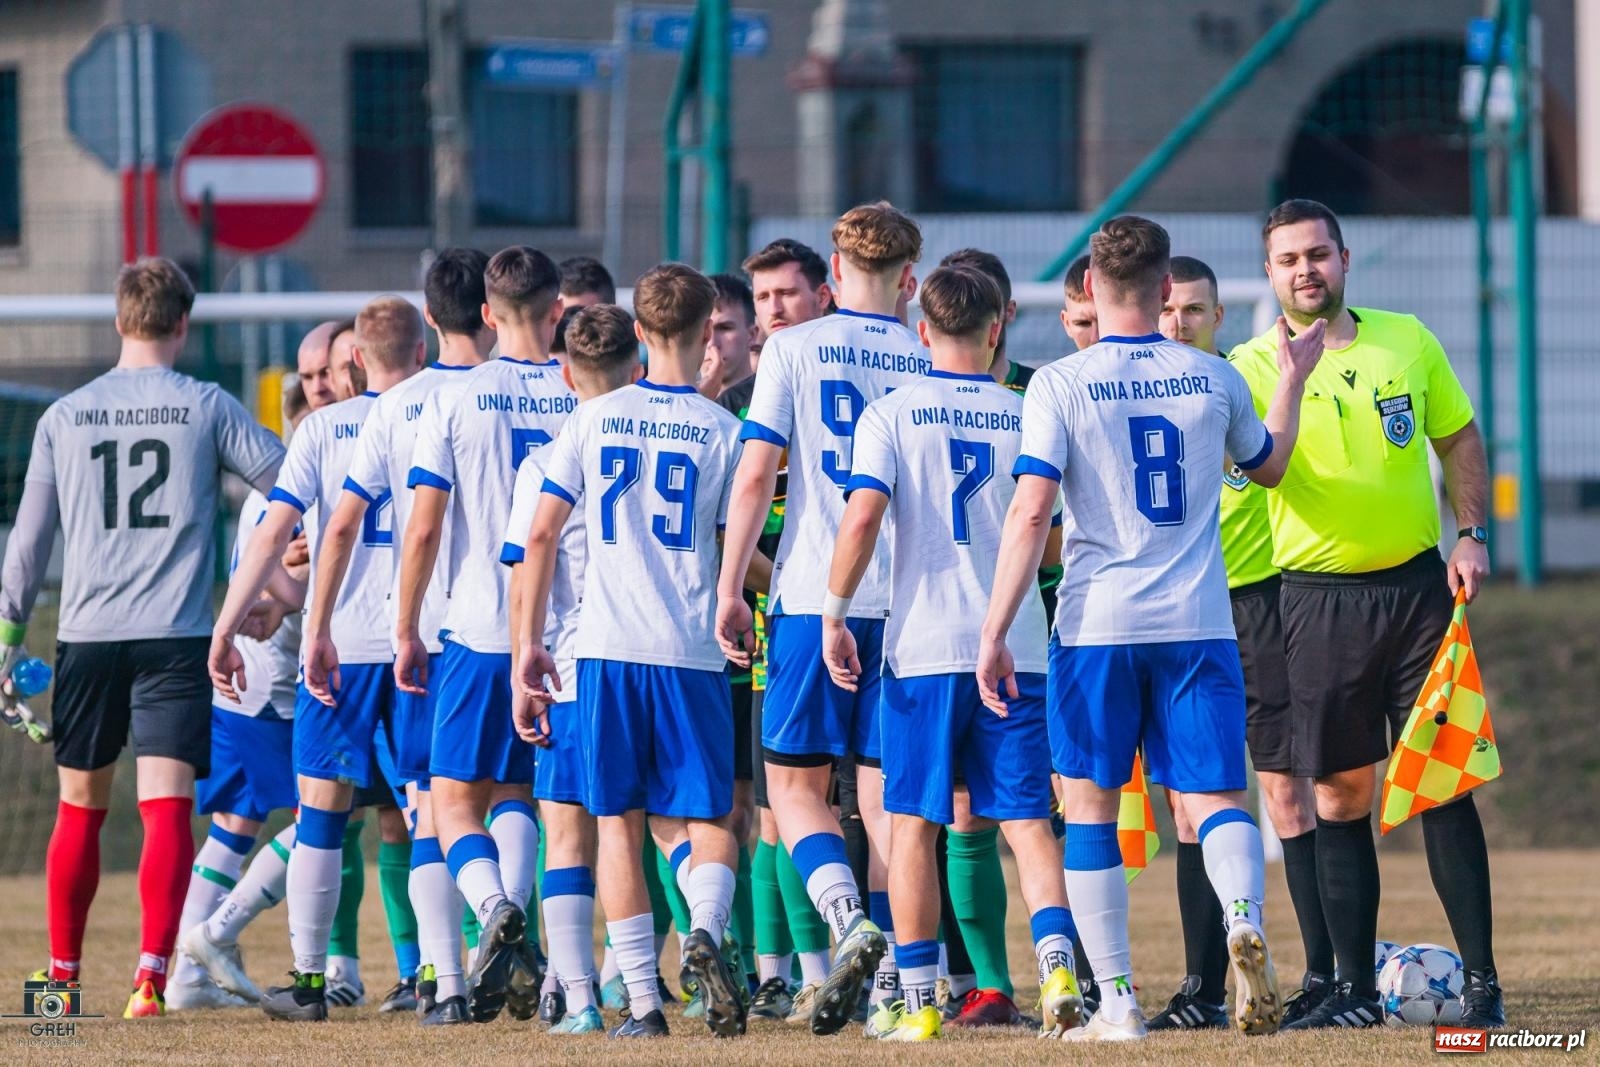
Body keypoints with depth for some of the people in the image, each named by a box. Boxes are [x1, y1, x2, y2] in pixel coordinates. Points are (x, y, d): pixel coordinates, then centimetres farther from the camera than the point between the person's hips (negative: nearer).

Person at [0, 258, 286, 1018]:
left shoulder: (63, 418, 7)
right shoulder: (206, 408, -1)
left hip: (87, 635, 2)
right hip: (175, 636, -2)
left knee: (80, 807, 14)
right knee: (166, 805, -7)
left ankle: (62, 975, 22)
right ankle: (151, 973, -20)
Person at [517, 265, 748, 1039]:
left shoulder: (595, 419, 6)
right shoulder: (721, 430, 1)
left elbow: (541, 532, 3)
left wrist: (529, 643, 8)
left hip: (605, 650, 1)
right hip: (690, 655, -1)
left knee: (620, 824, 7)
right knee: (707, 822, 7)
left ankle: (642, 1003, 1)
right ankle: (704, 931, -24)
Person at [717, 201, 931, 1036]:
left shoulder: (793, 350, 0)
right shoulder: (928, 361, 5)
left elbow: (756, 474, -4)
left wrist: (729, 588, 0)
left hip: (813, 596, -2)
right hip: (907, 599, 2)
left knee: (794, 783, 4)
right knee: (885, 792, 9)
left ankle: (851, 923, -20)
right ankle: (890, 977, 6)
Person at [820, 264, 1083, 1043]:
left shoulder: (891, 414, -2)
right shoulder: (1028, 417, 4)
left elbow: (863, 515, -13)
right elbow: (1058, 538, 7)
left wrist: (834, 614, -6)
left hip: (924, 649, -2)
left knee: (914, 825, 5)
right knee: (1026, 819, 3)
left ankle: (917, 1002, 6)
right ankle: (1057, 963, -17)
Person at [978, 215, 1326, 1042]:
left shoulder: (1059, 386, -5)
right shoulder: (1215, 379, 5)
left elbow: (1031, 513, -12)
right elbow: (1269, 466, 24)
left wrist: (993, 634, -9)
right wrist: (1292, 382, 39)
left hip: (1097, 629, -2)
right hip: (1198, 625, 2)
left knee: (1090, 807, 9)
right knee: (1217, 796, 4)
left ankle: (1117, 1004, 5)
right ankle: (1244, 921, -28)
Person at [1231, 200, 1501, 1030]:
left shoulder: (1406, 340, 6)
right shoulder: (1252, 367, -3)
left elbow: (1459, 438, 15)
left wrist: (1470, 536, 4)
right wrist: (1294, 374, -31)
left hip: (1418, 586, 1)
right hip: (1321, 598, -1)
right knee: (1340, 797, 1)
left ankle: (1481, 982, 1)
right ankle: (1354, 989, 8)